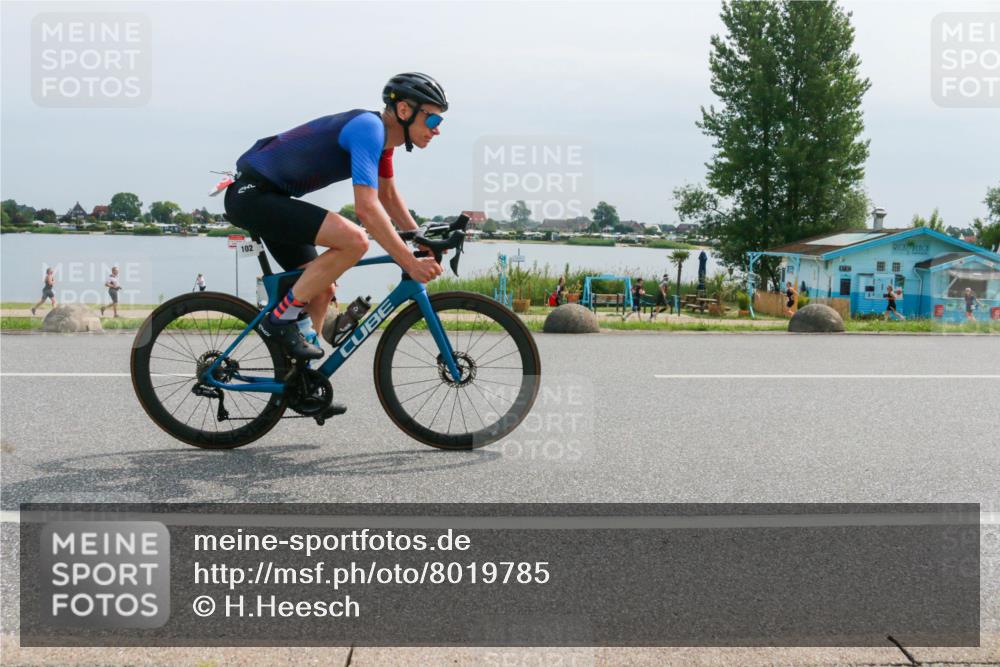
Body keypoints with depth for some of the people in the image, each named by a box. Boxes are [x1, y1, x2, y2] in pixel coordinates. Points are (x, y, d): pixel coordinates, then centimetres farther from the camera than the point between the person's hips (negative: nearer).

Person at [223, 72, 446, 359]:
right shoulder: (369, 128, -21)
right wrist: (411, 263, -29)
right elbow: (366, 208, -30)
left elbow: (388, 196, 22)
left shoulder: (382, 133, 9)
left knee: (321, 291, 12)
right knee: (354, 240, -26)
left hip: (265, 197, 11)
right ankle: (280, 319, -14)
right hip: (251, 193, -11)